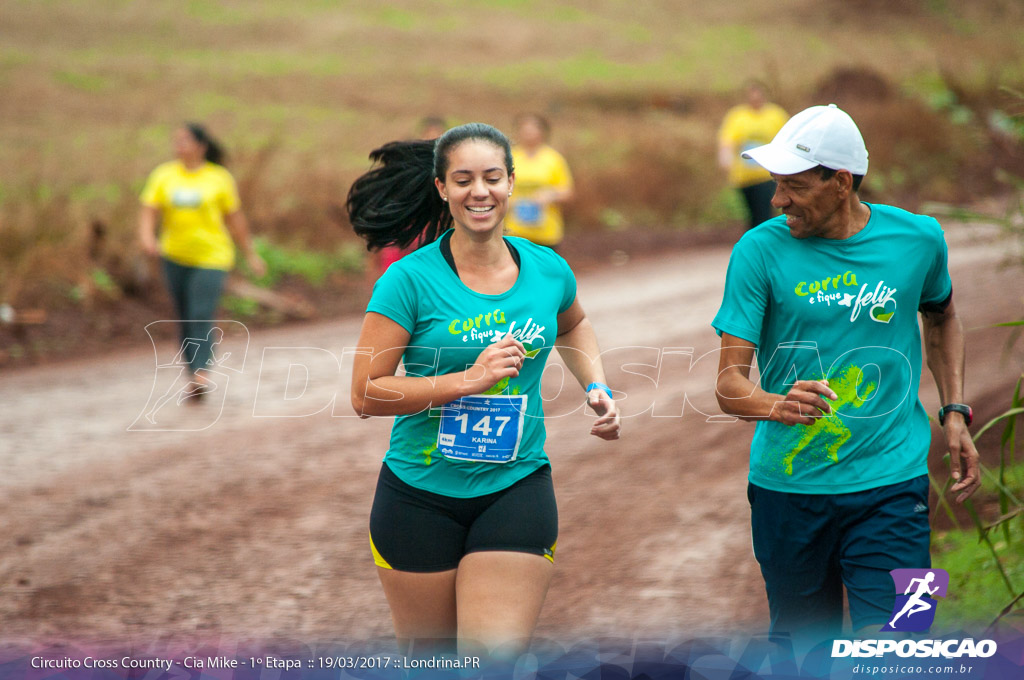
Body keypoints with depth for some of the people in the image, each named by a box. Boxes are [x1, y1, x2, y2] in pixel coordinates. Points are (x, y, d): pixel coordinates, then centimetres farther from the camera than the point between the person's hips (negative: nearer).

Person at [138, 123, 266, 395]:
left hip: (211, 257, -3)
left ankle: (199, 372, -28)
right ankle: (194, 377, 20)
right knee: (185, 320, 8)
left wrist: (250, 254, 10)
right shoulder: (163, 176, 3)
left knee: (201, 317, -18)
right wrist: (147, 239, -24)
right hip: (175, 257, 3)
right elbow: (148, 212, -4)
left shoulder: (219, 178, -2)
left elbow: (235, 219, 5)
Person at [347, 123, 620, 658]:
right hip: (420, 498, -2)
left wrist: (597, 388, 10)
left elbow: (572, 327, 27)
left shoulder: (548, 271, 2)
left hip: (516, 492, 2)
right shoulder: (410, 280, -11)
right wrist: (467, 380, -21)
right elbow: (365, 394, -14)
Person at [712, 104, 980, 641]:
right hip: (787, 489, 0)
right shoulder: (760, 251, -7)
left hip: (889, 487, 0)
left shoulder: (918, 238, 0)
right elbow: (729, 384, -12)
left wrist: (954, 412, 13)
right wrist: (778, 404, -34)